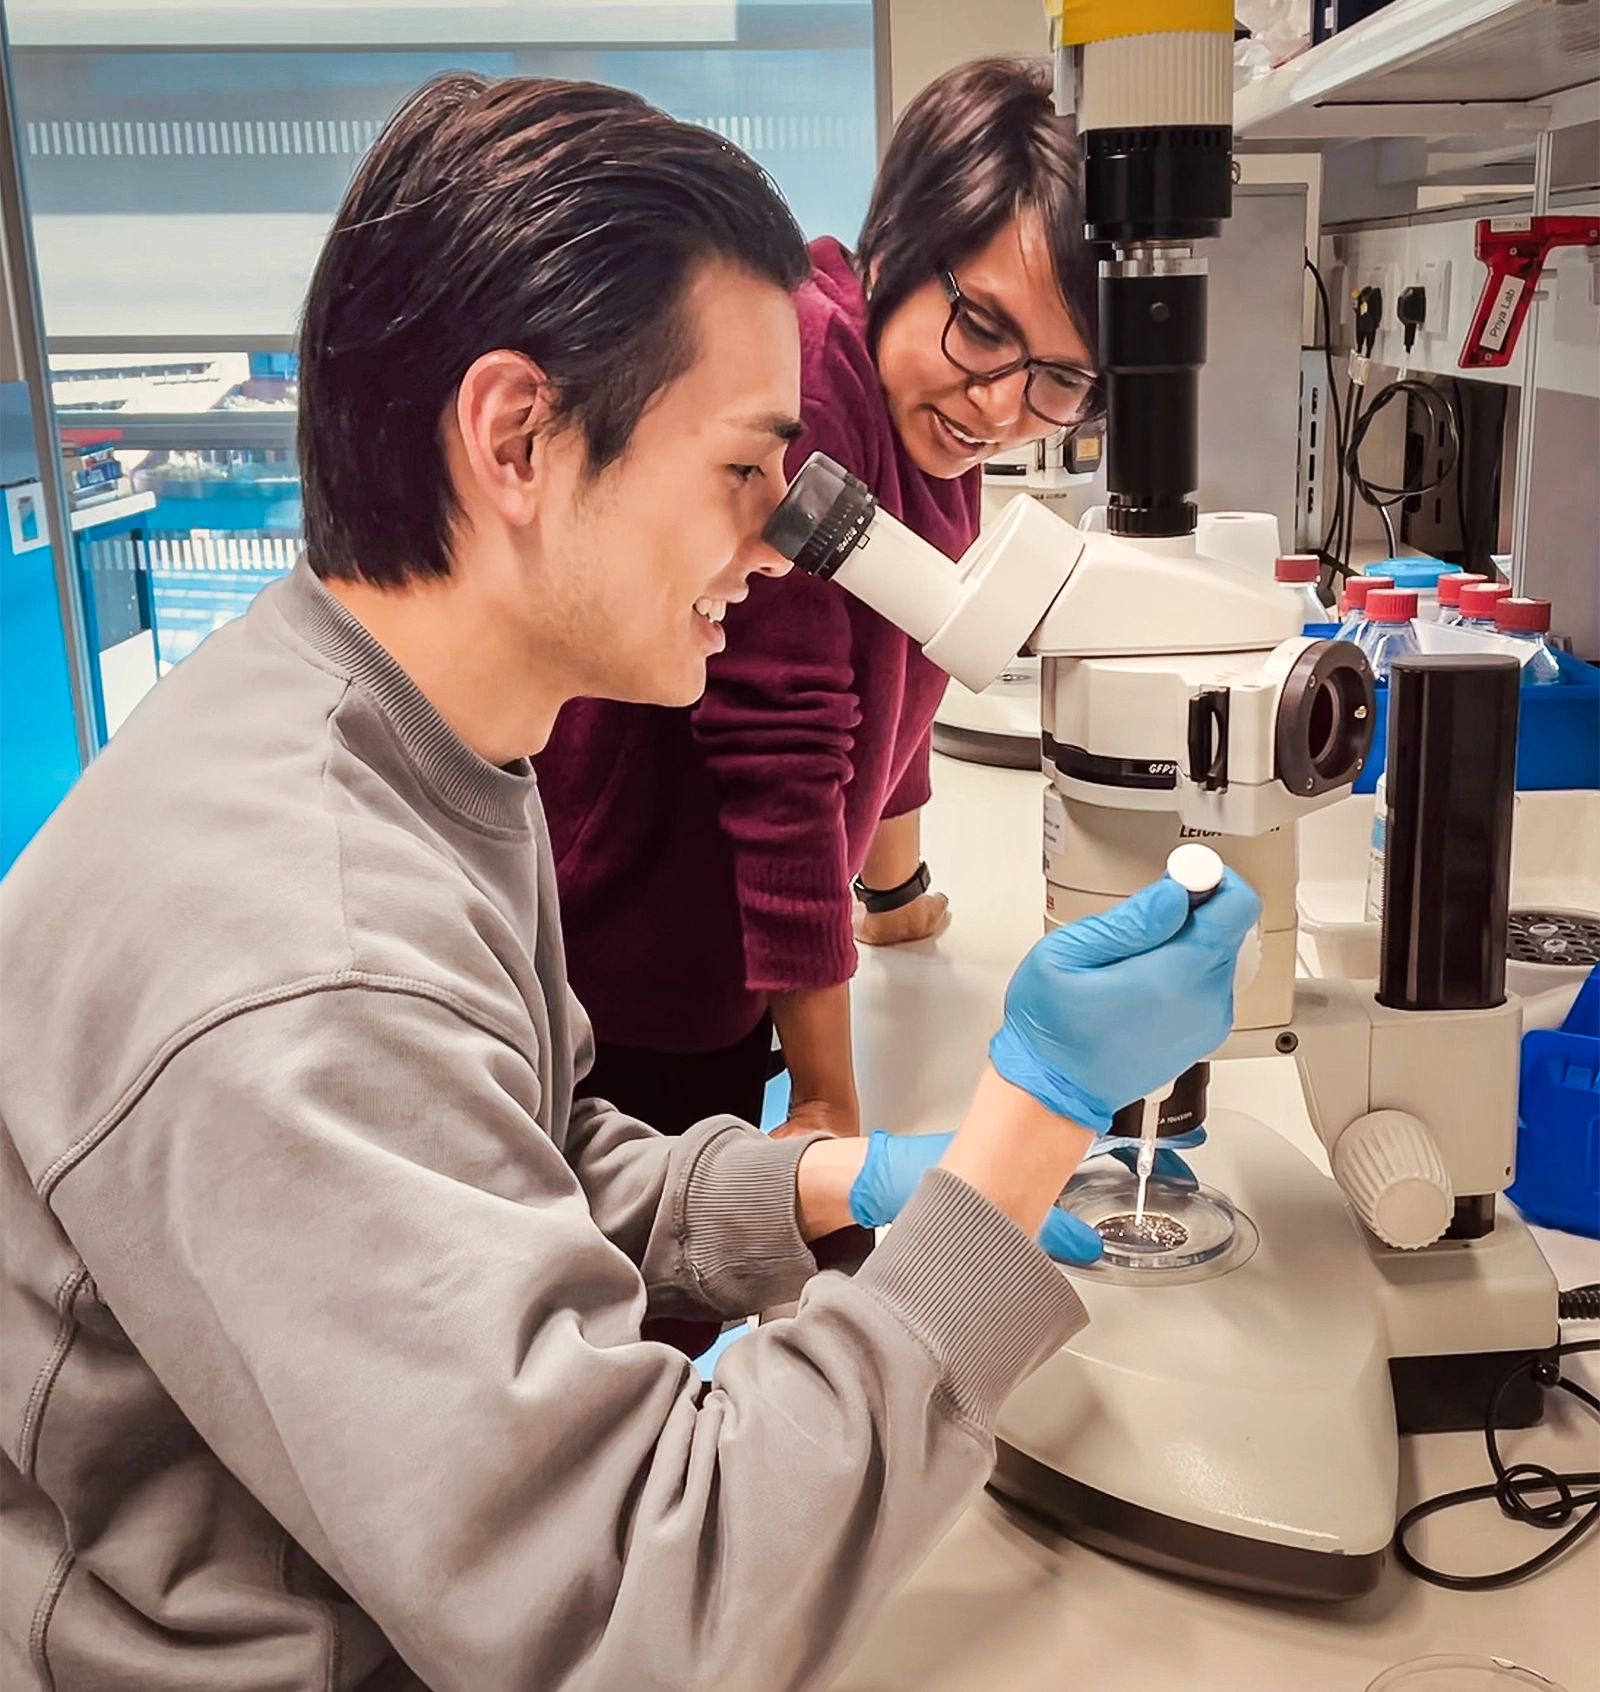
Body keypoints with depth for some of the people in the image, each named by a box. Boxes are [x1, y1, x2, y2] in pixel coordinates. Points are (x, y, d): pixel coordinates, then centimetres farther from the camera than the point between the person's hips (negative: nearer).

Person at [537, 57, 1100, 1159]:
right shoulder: (793, 365, -26)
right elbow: (782, 754, -27)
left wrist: (895, 888, 29)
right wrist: (830, 1104, -22)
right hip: (603, 1005, -8)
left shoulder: (935, 410, 3)